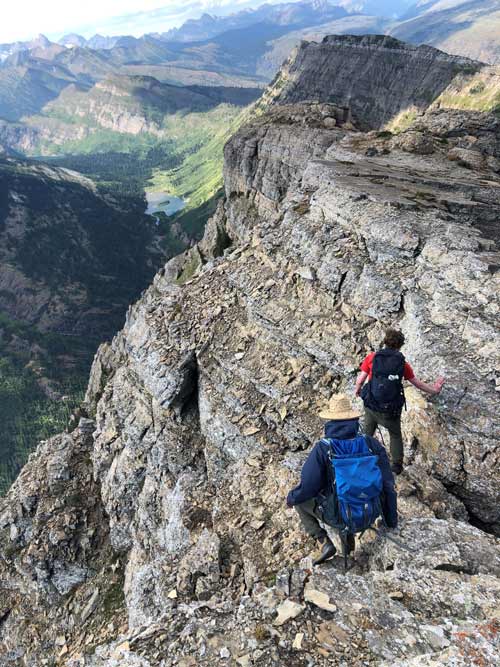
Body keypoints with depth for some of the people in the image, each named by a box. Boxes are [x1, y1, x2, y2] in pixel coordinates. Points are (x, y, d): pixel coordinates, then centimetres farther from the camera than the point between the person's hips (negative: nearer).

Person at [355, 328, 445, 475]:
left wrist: (357, 390, 17)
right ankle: (397, 466, 29)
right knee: (395, 436, 24)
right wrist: (433, 390, 25)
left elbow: (360, 380, -5)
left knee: (367, 434, 22)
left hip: (371, 406, 0)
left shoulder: (372, 357, -8)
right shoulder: (403, 364, -3)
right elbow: (417, 383, 8)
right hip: (391, 410, 0)